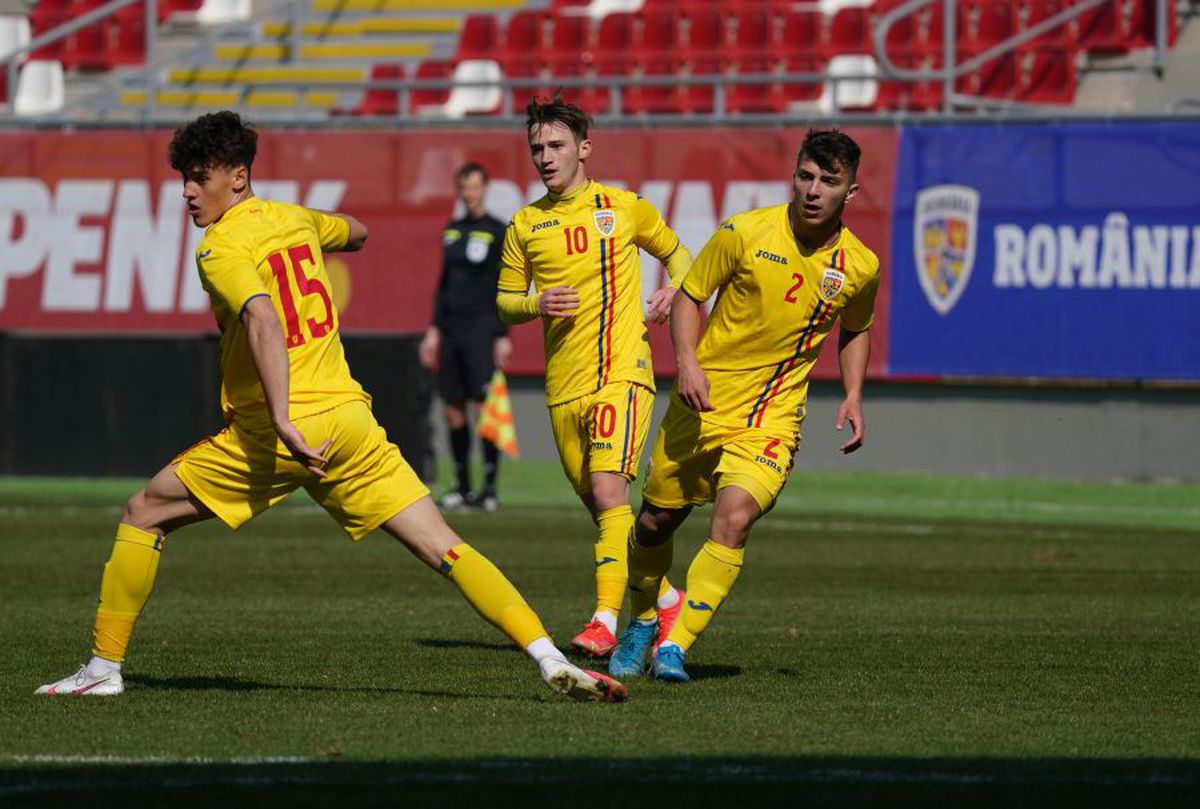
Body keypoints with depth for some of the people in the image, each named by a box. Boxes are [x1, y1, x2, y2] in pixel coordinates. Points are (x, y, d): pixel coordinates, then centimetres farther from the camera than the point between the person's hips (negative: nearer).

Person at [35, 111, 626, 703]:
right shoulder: (294, 220, 14)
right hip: (349, 417, 6)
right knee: (444, 549, -1)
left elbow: (263, 321, -25)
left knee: (144, 515, 11)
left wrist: (282, 421, -33)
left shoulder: (221, 249, -7)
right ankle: (551, 661, -15)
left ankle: (104, 667, 12)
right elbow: (356, 233, 38)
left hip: (272, 432, -6)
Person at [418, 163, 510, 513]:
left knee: (483, 407, -11)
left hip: (481, 329, -6)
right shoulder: (451, 231, 15)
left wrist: (504, 336, -11)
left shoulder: (498, 232, -3)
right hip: (451, 328, 6)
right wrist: (434, 329, 14)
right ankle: (462, 486, 10)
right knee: (452, 408, 3)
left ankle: (489, 488, -8)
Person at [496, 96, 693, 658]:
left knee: (608, 491, -21)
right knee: (600, 506, 9)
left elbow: (676, 254, 18)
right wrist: (535, 305, -6)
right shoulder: (525, 225, 10)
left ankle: (606, 620, -24)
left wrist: (672, 293, -3)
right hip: (563, 385, 5)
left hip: (620, 372, -5)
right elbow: (505, 301, 16)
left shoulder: (624, 208, 3)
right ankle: (663, 599, 27)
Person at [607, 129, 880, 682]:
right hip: (703, 403, 1)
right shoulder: (746, 232, -10)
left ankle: (675, 647, -17)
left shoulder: (859, 266, -3)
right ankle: (642, 626, 40)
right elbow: (689, 295, 1)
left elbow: (855, 331, 18)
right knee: (656, 522, 11)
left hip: (771, 419, -1)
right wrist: (688, 363, -15)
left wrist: (853, 397, 4)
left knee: (734, 520, -24)